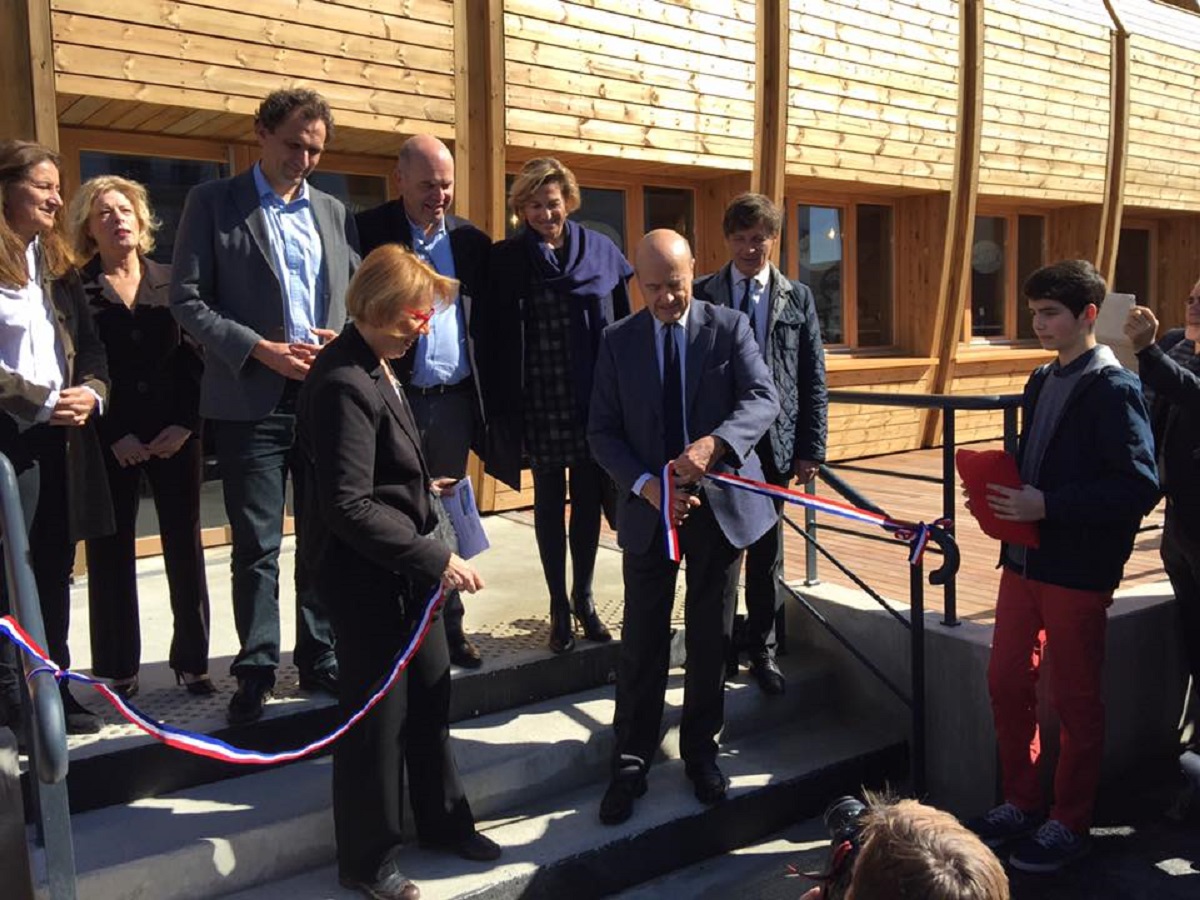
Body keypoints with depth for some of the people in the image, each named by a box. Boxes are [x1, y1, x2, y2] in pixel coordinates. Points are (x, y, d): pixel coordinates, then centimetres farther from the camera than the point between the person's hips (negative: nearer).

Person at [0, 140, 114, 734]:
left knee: (54, 571, 10)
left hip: (61, 439, 6)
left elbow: (89, 346, 14)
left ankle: (54, 688, 19)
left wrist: (92, 391, -5)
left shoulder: (57, 264, 15)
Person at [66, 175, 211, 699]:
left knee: (185, 546, 4)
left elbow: (195, 357, 4)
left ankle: (192, 660, 15)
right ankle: (118, 671, 14)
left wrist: (186, 424, -7)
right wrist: (113, 436, -10)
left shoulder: (171, 281, 8)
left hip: (176, 434, 1)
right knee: (111, 554, 4)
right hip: (111, 442, -1)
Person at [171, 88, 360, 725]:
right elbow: (186, 299, -4)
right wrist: (261, 349, -14)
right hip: (252, 401, -3)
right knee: (257, 546, 2)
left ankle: (319, 659, 23)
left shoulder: (333, 212, 14)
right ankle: (256, 669, 16)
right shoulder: (213, 202, 2)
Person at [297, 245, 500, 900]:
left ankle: (442, 821, 40)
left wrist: (423, 488, 7)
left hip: (406, 569, 9)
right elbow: (349, 508, -27)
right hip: (367, 574, -9)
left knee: (431, 695, 20)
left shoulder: (376, 366, 6)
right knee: (378, 713, 6)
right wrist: (434, 557, -25)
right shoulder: (344, 383, -23)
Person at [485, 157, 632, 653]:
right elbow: (497, 339, -3)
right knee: (549, 501, 9)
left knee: (588, 500, 11)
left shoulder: (601, 252, 2)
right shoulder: (506, 260, -2)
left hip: (595, 403, 2)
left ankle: (583, 597, 28)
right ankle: (559, 606, 22)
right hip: (541, 405, -1)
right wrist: (501, 408, -7)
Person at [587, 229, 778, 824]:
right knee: (642, 640, 4)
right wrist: (646, 485, -18)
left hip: (719, 504, 0)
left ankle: (701, 752, 30)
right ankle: (631, 762, 19)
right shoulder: (618, 342, 0)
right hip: (649, 507, 0)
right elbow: (602, 432, -2)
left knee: (709, 635, 12)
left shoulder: (729, 328, -3)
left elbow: (763, 399, -15)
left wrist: (713, 444, -34)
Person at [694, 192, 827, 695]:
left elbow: (814, 381, 5)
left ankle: (761, 650, 26)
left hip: (774, 445, 2)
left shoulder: (797, 298, 5)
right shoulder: (701, 296, 1)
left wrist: (811, 450, -1)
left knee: (767, 555, 12)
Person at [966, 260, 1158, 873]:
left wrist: (1047, 506, -24)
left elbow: (1139, 488, -20)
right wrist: (1003, 492, 0)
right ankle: (1021, 804, 30)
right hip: (1024, 558, 8)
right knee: (1006, 684, 13)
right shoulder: (1041, 382, 12)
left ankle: (1069, 825, 23)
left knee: (1075, 700, 7)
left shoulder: (1113, 389, -12)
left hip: (1078, 568, -7)